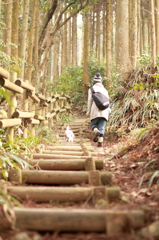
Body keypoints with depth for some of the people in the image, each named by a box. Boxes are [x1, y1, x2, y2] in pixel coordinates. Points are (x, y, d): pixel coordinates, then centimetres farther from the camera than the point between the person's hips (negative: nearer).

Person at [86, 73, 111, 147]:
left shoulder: (91, 89, 5)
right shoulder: (104, 90, 16)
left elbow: (90, 100, -1)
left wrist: (88, 111, 3)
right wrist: (108, 110, 22)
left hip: (95, 111, -3)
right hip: (104, 111, 3)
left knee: (93, 124, 10)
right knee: (102, 127, 4)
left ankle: (96, 132, -21)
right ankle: (100, 141, -8)